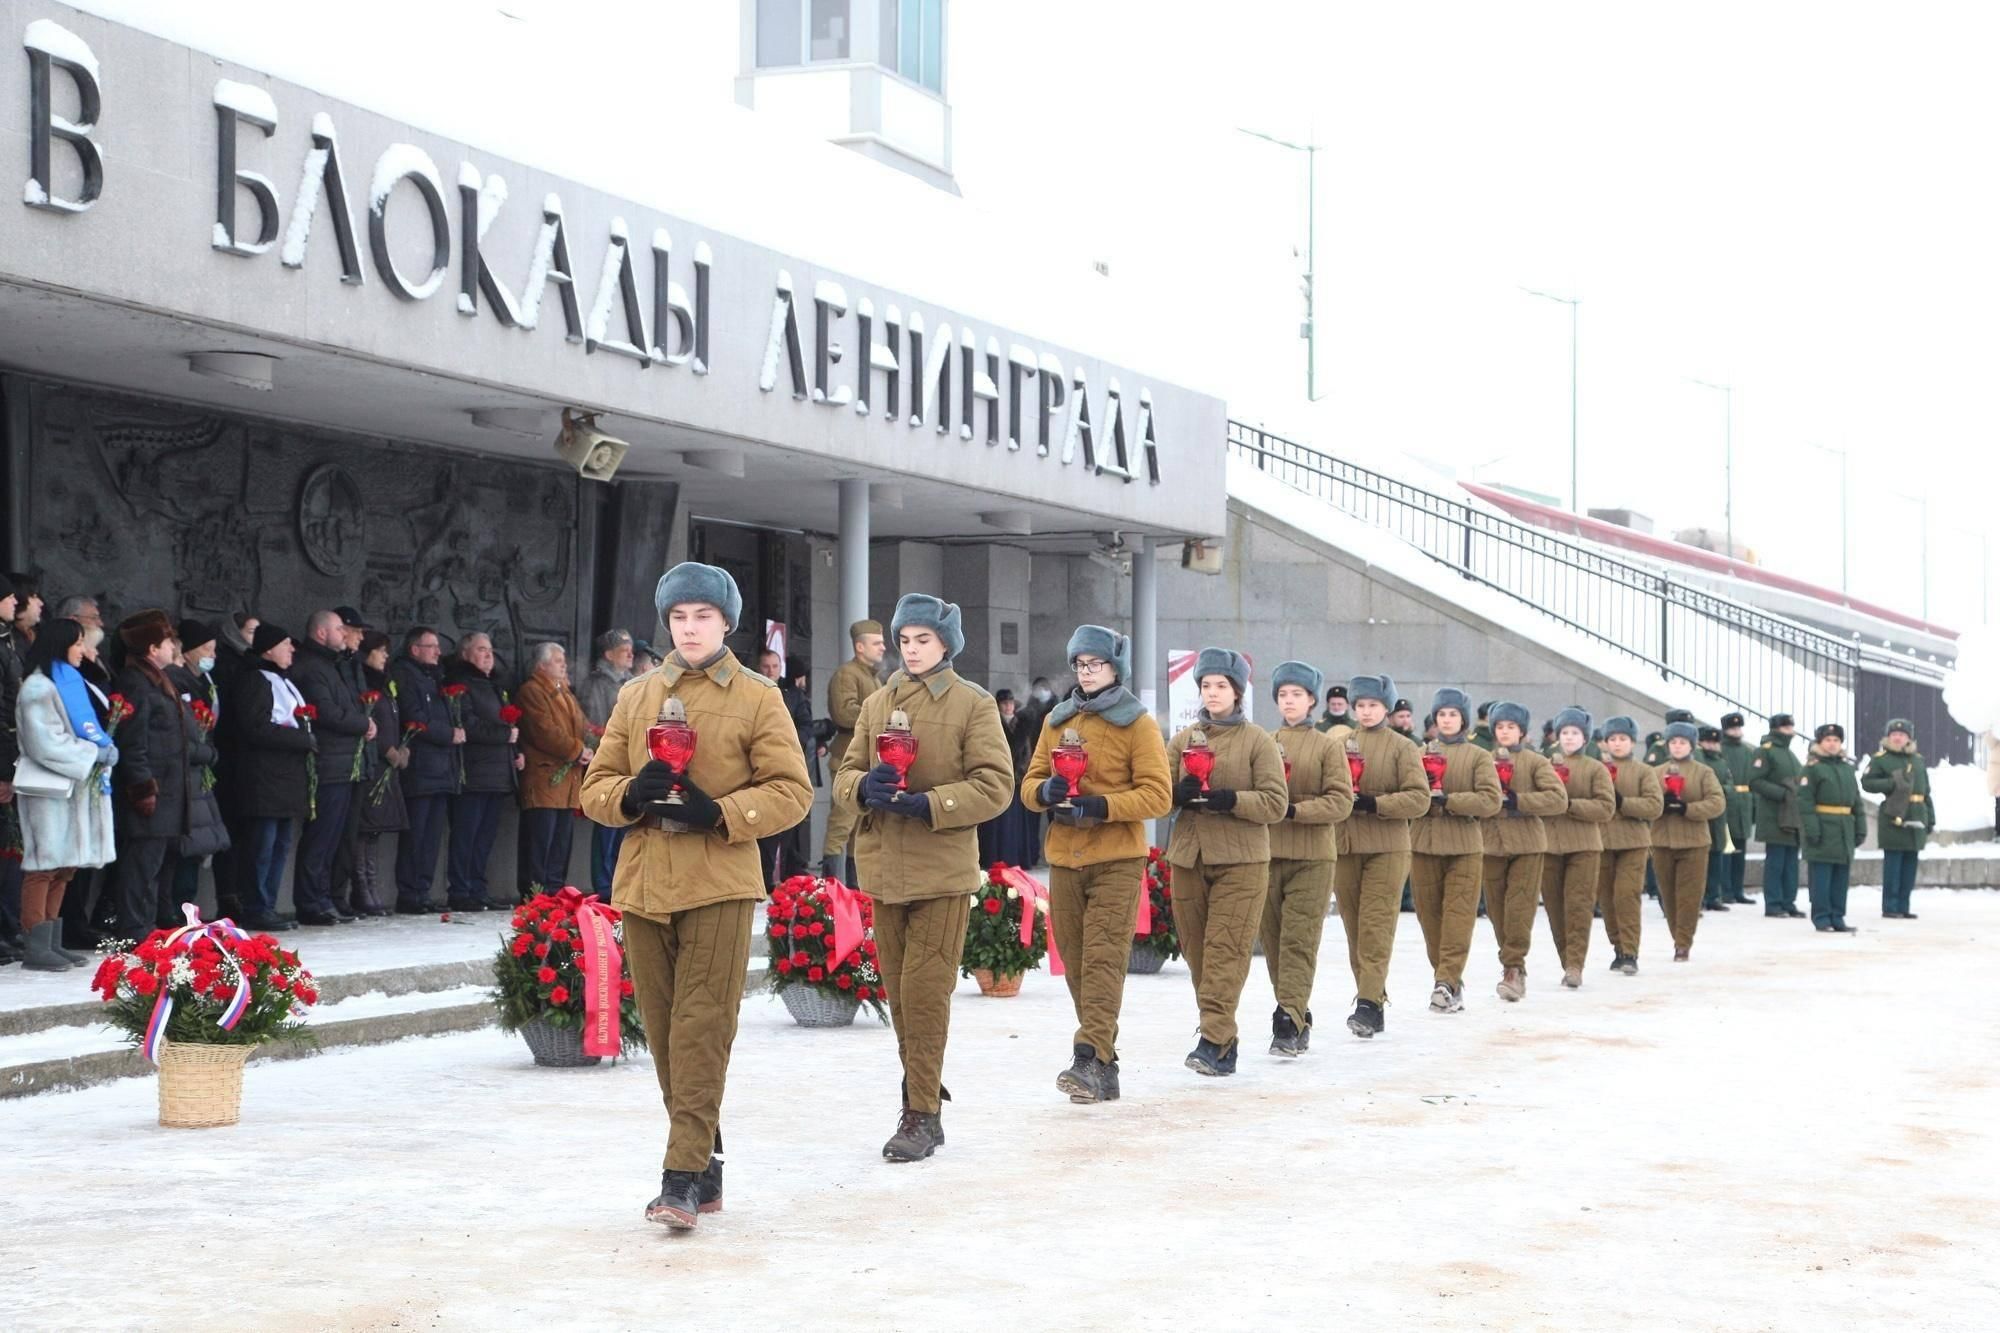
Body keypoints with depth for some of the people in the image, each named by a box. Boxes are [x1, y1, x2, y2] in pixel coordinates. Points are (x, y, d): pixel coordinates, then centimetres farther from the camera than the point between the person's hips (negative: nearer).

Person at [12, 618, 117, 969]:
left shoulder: (72, 683, 18)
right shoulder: (39, 687, -10)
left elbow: (94, 725, 21)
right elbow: (46, 742, -18)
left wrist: (105, 748, 0)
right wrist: (94, 752, -15)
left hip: (77, 785, 9)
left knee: (63, 867, 8)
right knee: (45, 864, -8)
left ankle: (52, 942, 11)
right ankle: (37, 946, -8)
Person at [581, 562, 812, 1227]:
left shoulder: (757, 698, 4)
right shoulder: (636, 696, 15)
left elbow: (792, 791, 0)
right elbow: (595, 786, 14)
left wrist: (722, 812, -15)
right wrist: (630, 796, -9)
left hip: (719, 883, -4)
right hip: (643, 884, 4)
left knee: (702, 1029, -10)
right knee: (663, 1032, 6)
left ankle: (684, 1177, -12)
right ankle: (706, 1162, 18)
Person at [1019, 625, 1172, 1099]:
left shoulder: (1137, 723, -1)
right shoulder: (1057, 721, 14)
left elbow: (1157, 795, -7)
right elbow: (1029, 784, 15)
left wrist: (1099, 806, -19)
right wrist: (1045, 791, -9)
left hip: (1117, 861, -5)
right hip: (1064, 859, 5)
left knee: (1103, 958, -13)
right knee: (1076, 962, 4)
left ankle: (1090, 1058, -20)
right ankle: (1103, 1072, 10)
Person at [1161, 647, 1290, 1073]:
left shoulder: (1258, 742, 2)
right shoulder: (1183, 738, 13)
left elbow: (1276, 802, -4)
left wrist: (1230, 800, -18)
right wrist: (1178, 794, -11)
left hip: (1241, 861, -4)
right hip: (1188, 858, 4)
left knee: (1226, 950, -11)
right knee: (1196, 951, 5)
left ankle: (1215, 1041, -16)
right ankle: (1221, 1037, 14)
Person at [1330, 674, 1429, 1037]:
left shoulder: (1402, 747, 1)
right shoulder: (1340, 744, 11)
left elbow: (1419, 798, -6)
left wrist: (1373, 803, -15)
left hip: (1387, 848, -4)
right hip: (1344, 846, 4)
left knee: (1376, 927, -10)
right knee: (1354, 927, 5)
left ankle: (1368, 1004, -14)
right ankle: (1371, 999, 13)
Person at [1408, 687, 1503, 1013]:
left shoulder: (1479, 757, 7)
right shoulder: (1420, 754, 12)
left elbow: (1491, 801, -5)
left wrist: (1447, 799, -14)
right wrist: (1423, 796, -14)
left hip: (1464, 846, -2)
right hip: (1424, 844, 2)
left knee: (1458, 916, -3)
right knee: (1430, 916, -1)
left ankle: (1447, 981, -2)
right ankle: (1448, 981, 2)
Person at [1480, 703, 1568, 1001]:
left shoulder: (1535, 762, 2)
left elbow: (1559, 798, -8)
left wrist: (1518, 801, -15)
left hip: (1526, 843, -3)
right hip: (1490, 842, 3)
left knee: (1519, 907, -9)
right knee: (1496, 907, 4)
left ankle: (1513, 968, -7)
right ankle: (1512, 964, 17)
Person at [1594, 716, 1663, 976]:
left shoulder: (1645, 771, 4)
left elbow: (1655, 805, -6)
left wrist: (1622, 802, -15)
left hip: (1633, 842, -3)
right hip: (1601, 840, 3)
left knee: (1627, 895, -12)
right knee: (1606, 898, 5)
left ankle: (1630, 954, -10)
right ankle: (1619, 948, 19)